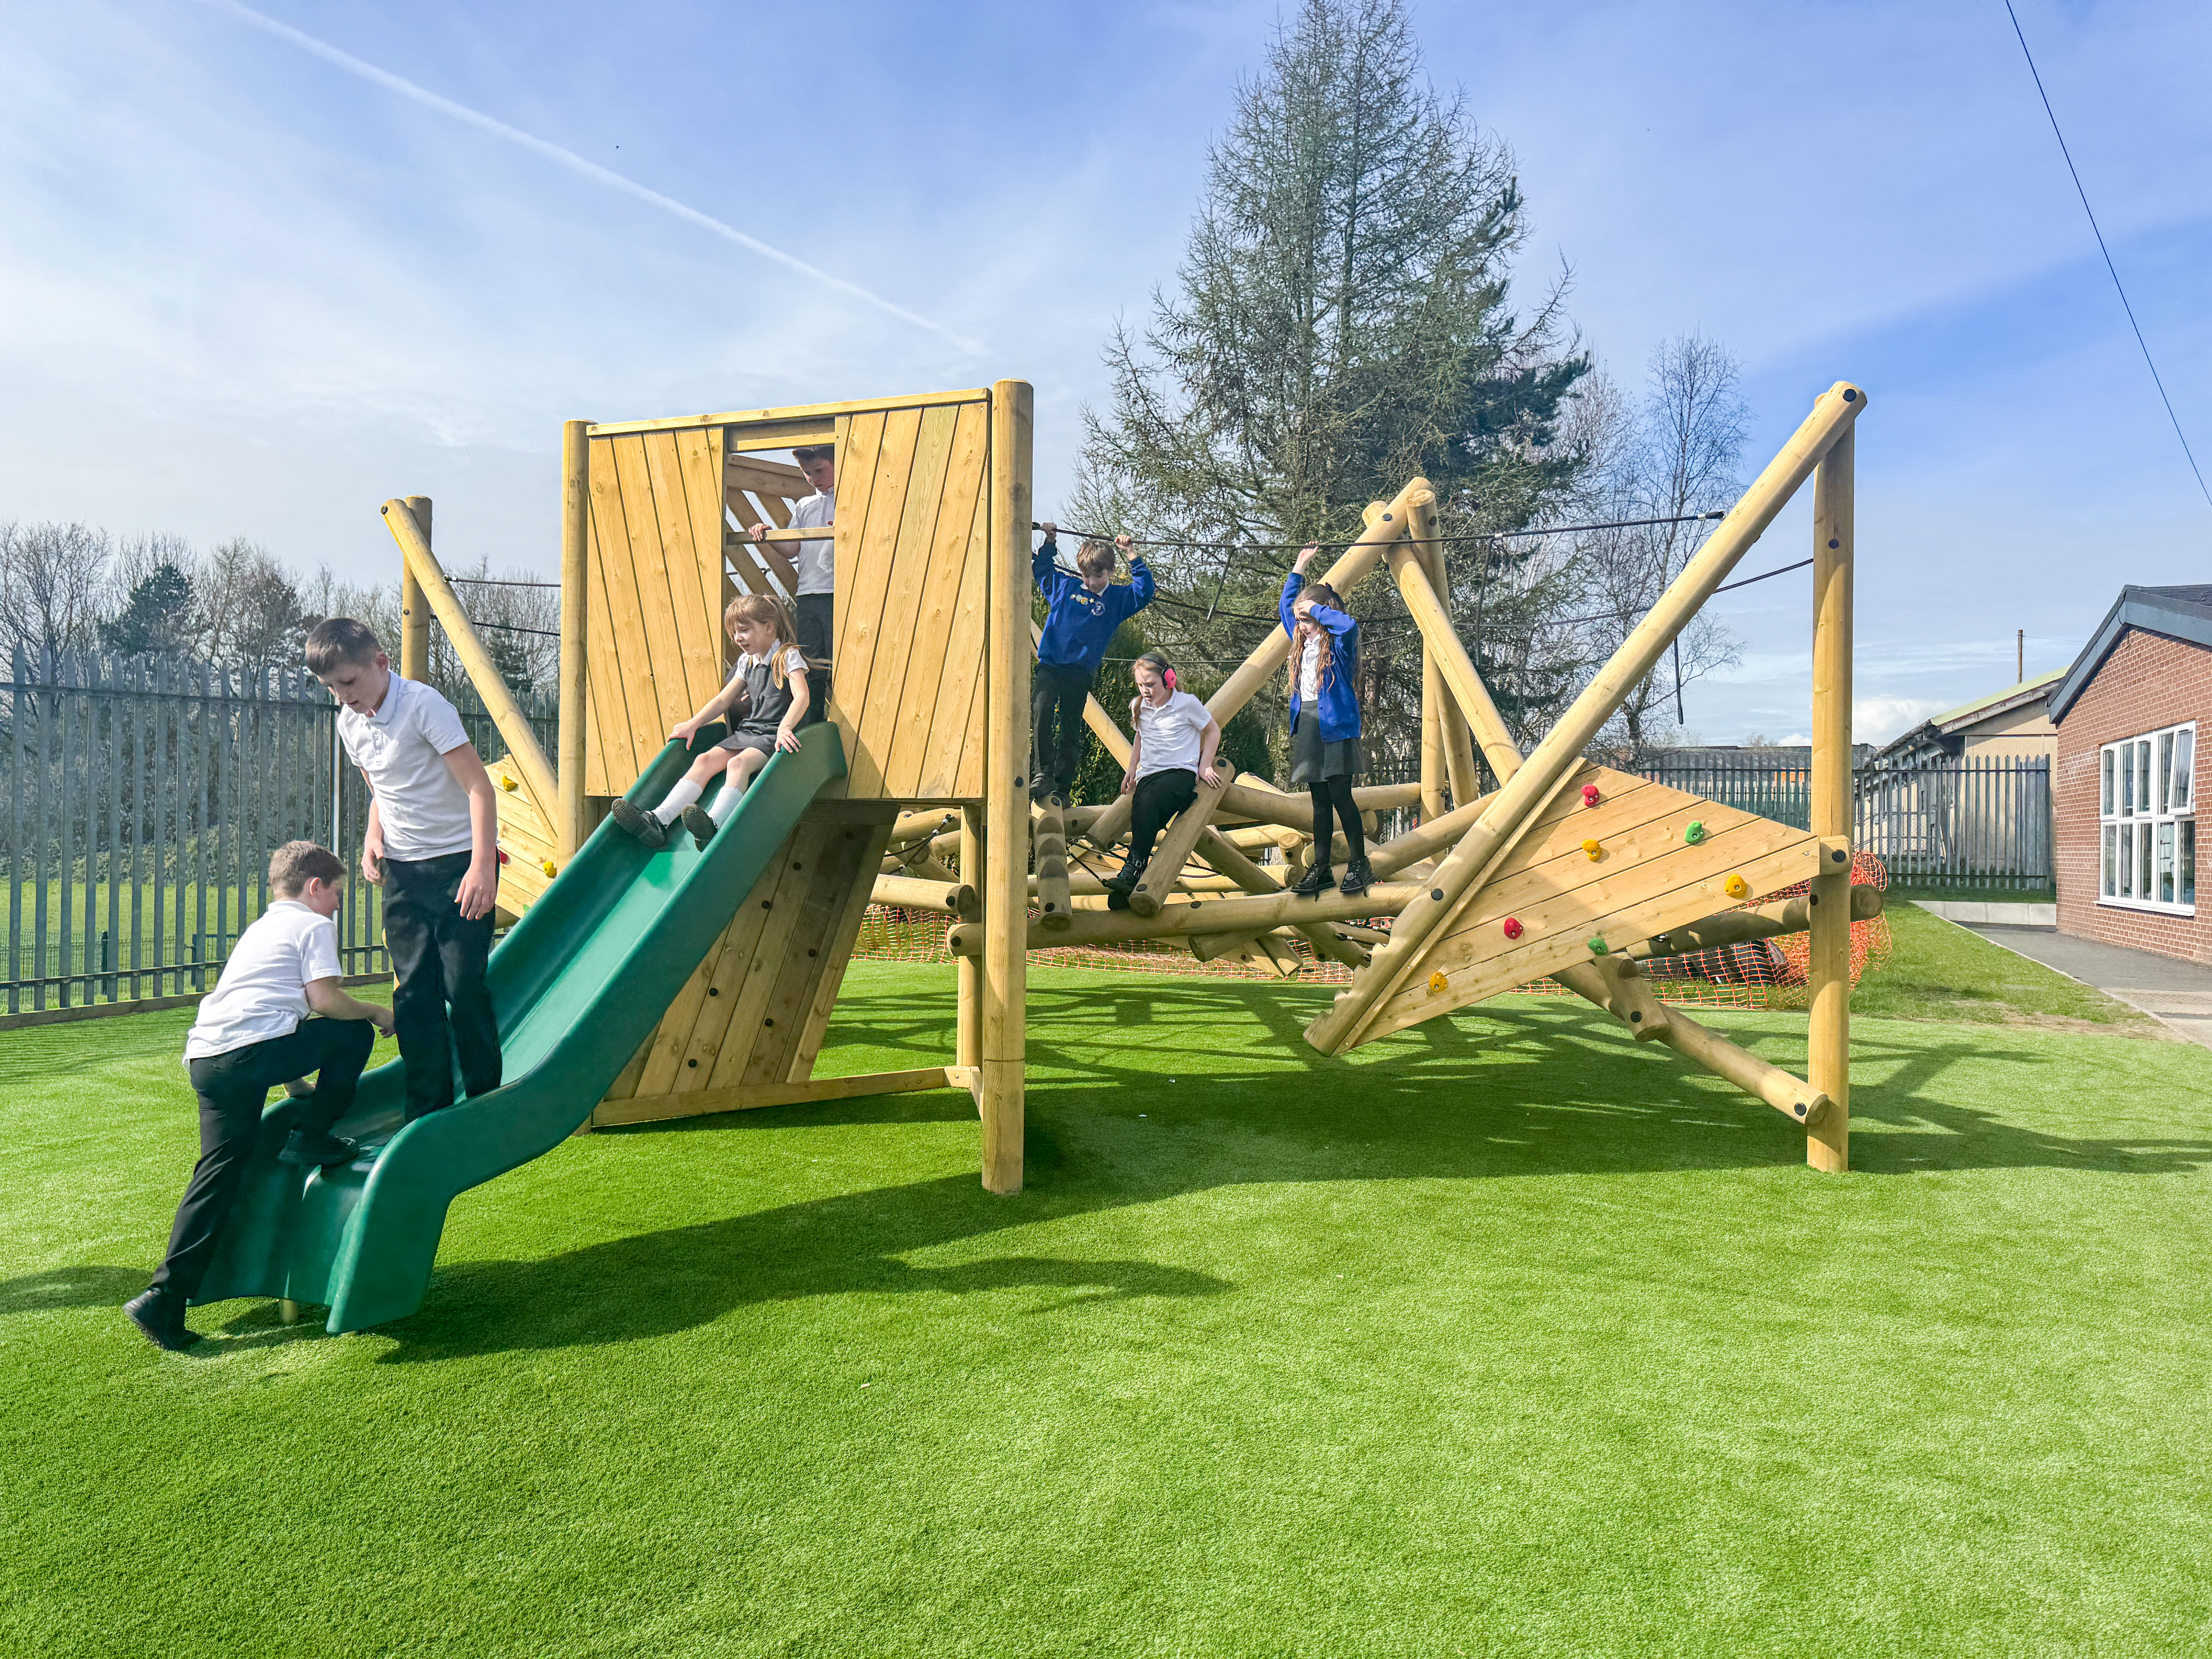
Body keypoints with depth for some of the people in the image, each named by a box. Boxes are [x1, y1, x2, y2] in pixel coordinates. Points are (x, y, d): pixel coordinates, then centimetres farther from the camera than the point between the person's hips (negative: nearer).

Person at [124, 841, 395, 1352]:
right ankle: (309, 1138, 10)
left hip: (205, 1059, 8)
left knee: (218, 1175, 10)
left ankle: (166, 1299, 6)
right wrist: (375, 1013, 10)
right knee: (355, 1034, 10)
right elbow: (325, 999, -9)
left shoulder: (261, 928, 32)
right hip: (255, 1048, -8)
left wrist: (295, 1083, 43)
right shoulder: (313, 926, 5)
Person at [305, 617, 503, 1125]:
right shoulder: (349, 724, 7)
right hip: (403, 869, 6)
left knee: (463, 984, -6)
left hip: (460, 860, -6)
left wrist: (482, 866, -26)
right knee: (413, 990, 5)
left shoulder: (423, 704, -15)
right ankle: (428, 1110, 14)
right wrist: (373, 836, 2)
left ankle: (485, 1105, 7)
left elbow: (479, 787, -19)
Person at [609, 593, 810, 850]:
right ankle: (658, 820, -31)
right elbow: (724, 699, 20)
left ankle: (715, 823, -54)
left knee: (738, 762, -34)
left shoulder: (788, 657, -4)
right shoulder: (747, 662, 18)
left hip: (775, 736, -7)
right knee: (706, 760, -16)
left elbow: (802, 696, -20)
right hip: (747, 731, 7)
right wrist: (693, 724, 6)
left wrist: (785, 728, -36)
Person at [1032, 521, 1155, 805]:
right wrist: (1050, 542, 20)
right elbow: (1041, 569, 29)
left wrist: (1131, 555, -6)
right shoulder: (1064, 586, 13)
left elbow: (1145, 591, -7)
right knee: (1041, 711, -24)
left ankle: (1062, 789, 12)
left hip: (1081, 673, 0)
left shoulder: (1117, 599, 8)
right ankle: (1043, 775, -20)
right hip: (1050, 665, 1)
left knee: (1071, 733, 4)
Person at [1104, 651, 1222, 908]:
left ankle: (1134, 866, -41)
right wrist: (1132, 768, 24)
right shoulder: (1138, 707, 14)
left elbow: (1213, 731, 11)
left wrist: (1204, 766, 4)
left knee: (1149, 801, -38)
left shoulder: (1187, 704, -1)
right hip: (1149, 773, 4)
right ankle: (1124, 891, -39)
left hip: (1181, 772, -4)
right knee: (1140, 806, -28)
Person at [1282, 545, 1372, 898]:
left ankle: (1359, 865, 5)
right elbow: (1287, 605, 27)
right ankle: (1320, 869, 11)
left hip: (1335, 726, -7)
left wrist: (1316, 608, -19)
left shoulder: (1339, 642, -7)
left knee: (1341, 797, -6)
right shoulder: (1302, 640, 13)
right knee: (1320, 802, 9)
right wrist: (1300, 567, 24)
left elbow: (1350, 624, -31)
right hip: (1307, 725, 7)